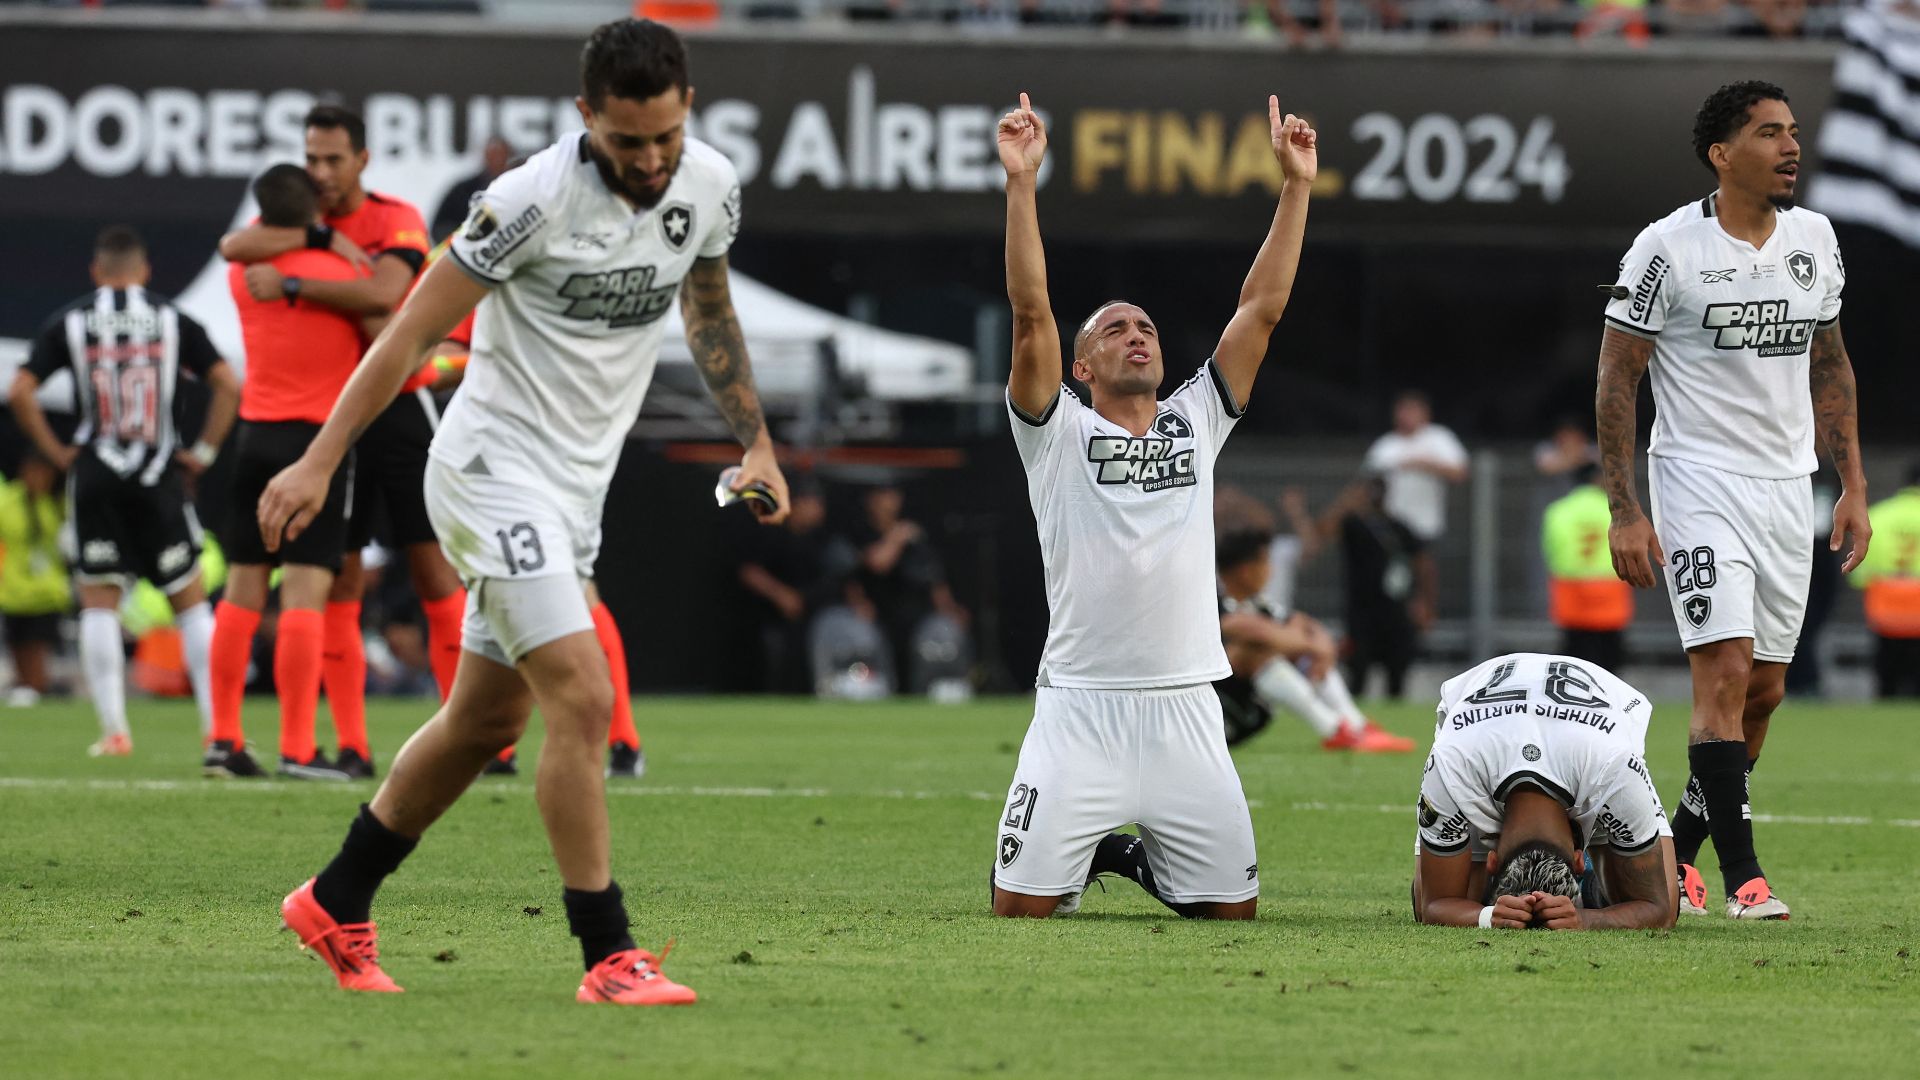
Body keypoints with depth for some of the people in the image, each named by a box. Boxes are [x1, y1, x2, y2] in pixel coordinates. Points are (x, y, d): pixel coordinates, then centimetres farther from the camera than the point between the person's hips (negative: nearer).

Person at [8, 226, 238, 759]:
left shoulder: (69, 322, 3)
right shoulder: (173, 320, 3)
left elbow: (21, 391, -5)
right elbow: (228, 385, -5)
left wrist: (55, 451, 4)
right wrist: (204, 451, 3)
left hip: (95, 475, 0)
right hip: (160, 475, 0)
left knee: (99, 602, 6)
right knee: (191, 599, 8)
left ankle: (113, 729, -2)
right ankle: (219, 725, 3)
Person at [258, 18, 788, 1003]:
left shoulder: (709, 185, -1)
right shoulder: (537, 197, -21)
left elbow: (708, 311, 21)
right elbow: (415, 331, -15)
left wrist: (755, 441, 19)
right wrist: (320, 461, -16)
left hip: (577, 490, 8)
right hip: (496, 469, -8)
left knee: (486, 720, 14)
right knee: (582, 701, -17)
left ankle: (336, 905, 29)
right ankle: (609, 957, -13)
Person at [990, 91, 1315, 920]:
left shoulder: (1195, 422, 15)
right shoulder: (1059, 433, 4)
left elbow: (1261, 310, 10)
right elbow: (1030, 313, -7)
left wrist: (1295, 185, 6)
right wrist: (1021, 182, -15)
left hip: (1186, 710, 3)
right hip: (1080, 706, -3)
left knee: (1233, 907, 1)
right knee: (1021, 906, -9)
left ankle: (1145, 859, 34)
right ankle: (1087, 854, 27)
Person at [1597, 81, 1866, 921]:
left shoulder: (1814, 240, 7)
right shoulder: (1668, 249, -10)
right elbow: (1616, 379, -6)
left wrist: (1853, 487, 11)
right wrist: (1624, 512, -12)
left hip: (1787, 486, 6)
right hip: (1700, 479, -6)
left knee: (1764, 690, 8)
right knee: (1727, 670, -16)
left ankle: (1676, 849, 23)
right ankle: (1741, 874, -14)